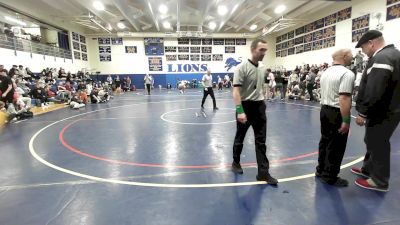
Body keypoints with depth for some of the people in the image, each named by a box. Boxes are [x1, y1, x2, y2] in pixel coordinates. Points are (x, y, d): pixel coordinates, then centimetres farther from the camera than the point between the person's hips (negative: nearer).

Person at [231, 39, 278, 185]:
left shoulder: (263, 69, 8)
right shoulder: (242, 68, -15)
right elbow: (236, 91, -21)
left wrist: (262, 102, 17)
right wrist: (239, 111, -29)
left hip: (259, 107, 6)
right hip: (245, 107, -6)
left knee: (261, 141, 6)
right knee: (240, 138, 12)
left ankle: (263, 172, 13)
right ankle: (236, 163, 34)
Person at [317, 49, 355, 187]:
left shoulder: (325, 72, 10)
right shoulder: (347, 74, -17)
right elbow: (344, 99, -25)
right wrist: (346, 121, -23)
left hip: (324, 110, 9)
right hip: (337, 113, -8)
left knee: (325, 141, 18)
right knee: (336, 146, 3)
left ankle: (321, 170, 29)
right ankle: (330, 176, 14)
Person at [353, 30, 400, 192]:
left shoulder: (381, 58, -20)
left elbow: (374, 91, -29)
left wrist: (363, 113, -21)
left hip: (383, 113, -10)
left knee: (378, 145, 2)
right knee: (373, 142, 21)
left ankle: (379, 181, 16)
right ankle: (368, 169, 36)